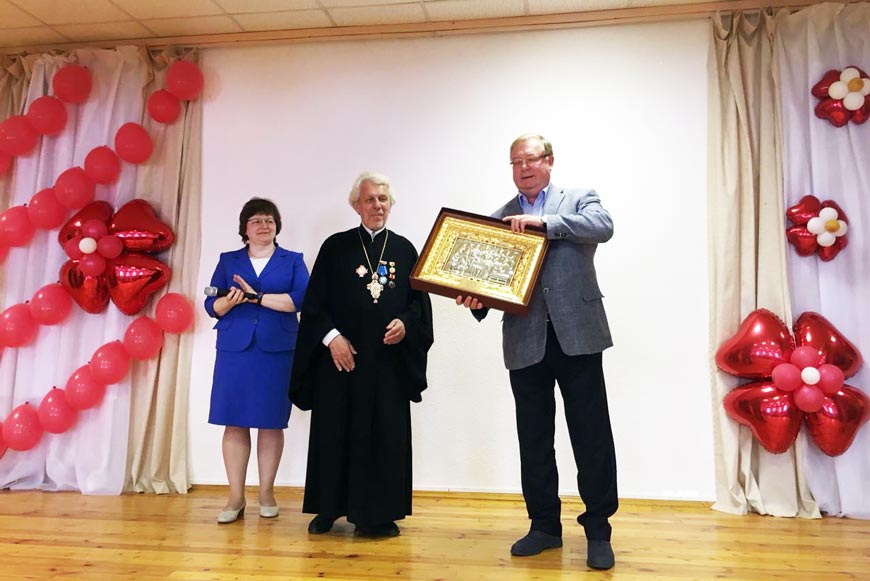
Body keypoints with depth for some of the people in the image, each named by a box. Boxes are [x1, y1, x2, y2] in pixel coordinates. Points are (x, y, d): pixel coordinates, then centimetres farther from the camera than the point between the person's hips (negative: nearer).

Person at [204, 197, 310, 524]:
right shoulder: (228, 261, 14)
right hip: (234, 349, 2)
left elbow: (301, 299, -8)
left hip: (276, 350, -1)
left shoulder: (293, 261, 8)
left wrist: (257, 296, -13)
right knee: (234, 422, 1)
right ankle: (236, 497, 11)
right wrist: (230, 301, -15)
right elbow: (212, 305, 6)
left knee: (271, 423, 3)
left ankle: (267, 493, 16)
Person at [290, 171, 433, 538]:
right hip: (341, 356, -1)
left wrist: (405, 323, -10)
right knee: (334, 433, 5)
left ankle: (377, 514, 15)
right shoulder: (335, 247, 4)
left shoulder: (405, 250, 9)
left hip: (389, 360, 1)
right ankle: (327, 509, 20)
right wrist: (331, 336, -12)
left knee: (386, 437, 4)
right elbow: (314, 302, 1)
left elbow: (419, 300, 9)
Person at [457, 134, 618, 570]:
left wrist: (543, 222, -16)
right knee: (533, 438, 10)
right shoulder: (500, 219, 16)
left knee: (591, 434, 1)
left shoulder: (580, 199, 9)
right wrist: (476, 300, -11)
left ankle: (598, 531, 15)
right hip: (525, 341, 3)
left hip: (576, 334, -3)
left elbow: (602, 227, -13)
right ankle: (545, 525, 25)